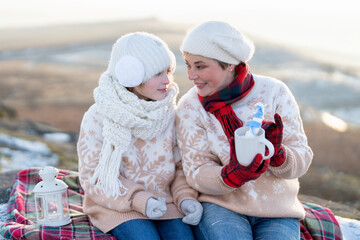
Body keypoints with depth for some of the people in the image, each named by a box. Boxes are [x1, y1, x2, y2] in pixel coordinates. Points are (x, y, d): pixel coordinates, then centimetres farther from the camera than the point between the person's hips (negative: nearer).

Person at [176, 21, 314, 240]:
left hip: (277, 212, 1)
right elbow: (197, 174, -7)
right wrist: (231, 176, -28)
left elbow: (302, 160, -5)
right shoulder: (190, 107, -4)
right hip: (219, 205, 0)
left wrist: (278, 154, -28)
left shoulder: (274, 92, -5)